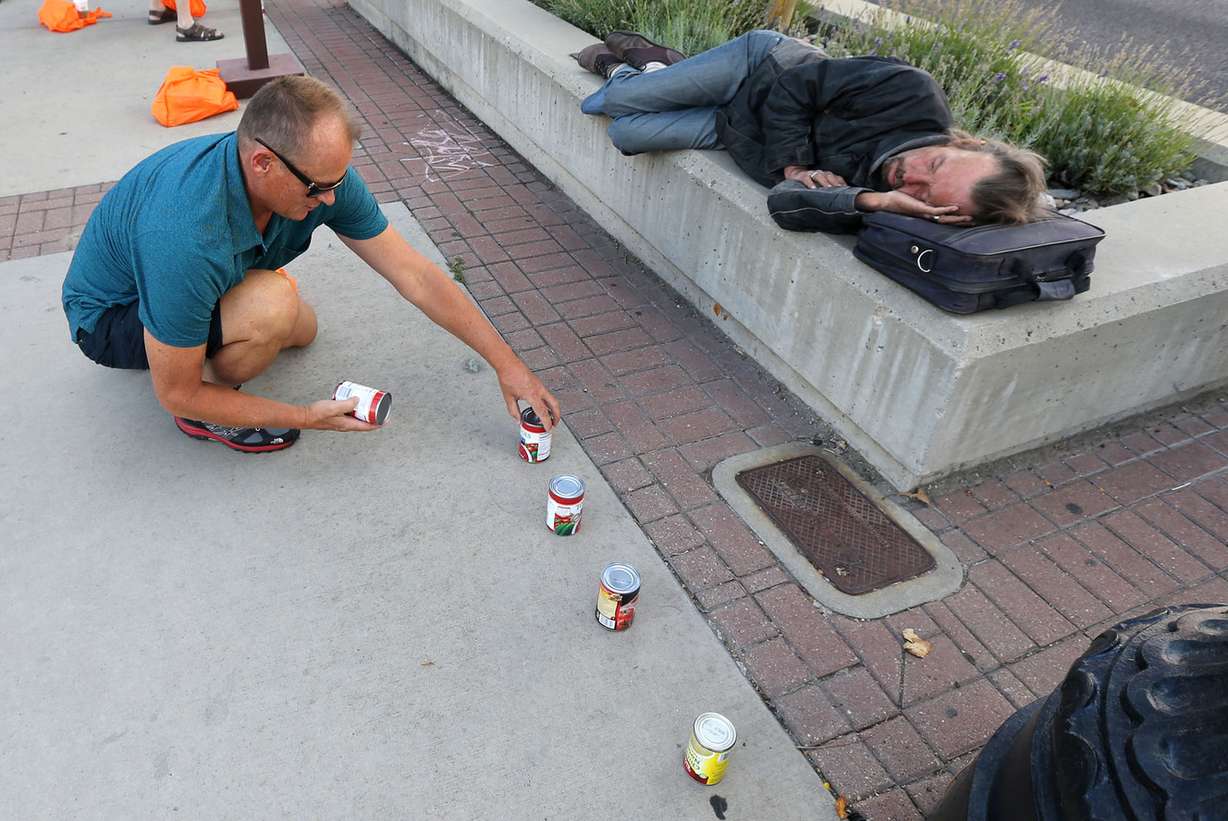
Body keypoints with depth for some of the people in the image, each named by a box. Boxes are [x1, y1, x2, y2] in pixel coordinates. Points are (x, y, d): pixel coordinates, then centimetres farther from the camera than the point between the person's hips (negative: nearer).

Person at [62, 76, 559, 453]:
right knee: (273, 307, -32)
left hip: (197, 276, 7)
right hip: (110, 315, -6)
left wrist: (507, 363, -18)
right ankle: (213, 404, -4)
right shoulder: (187, 238, -42)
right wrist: (307, 417, -24)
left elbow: (415, 276, -19)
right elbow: (176, 396, -29)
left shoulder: (318, 174, -23)